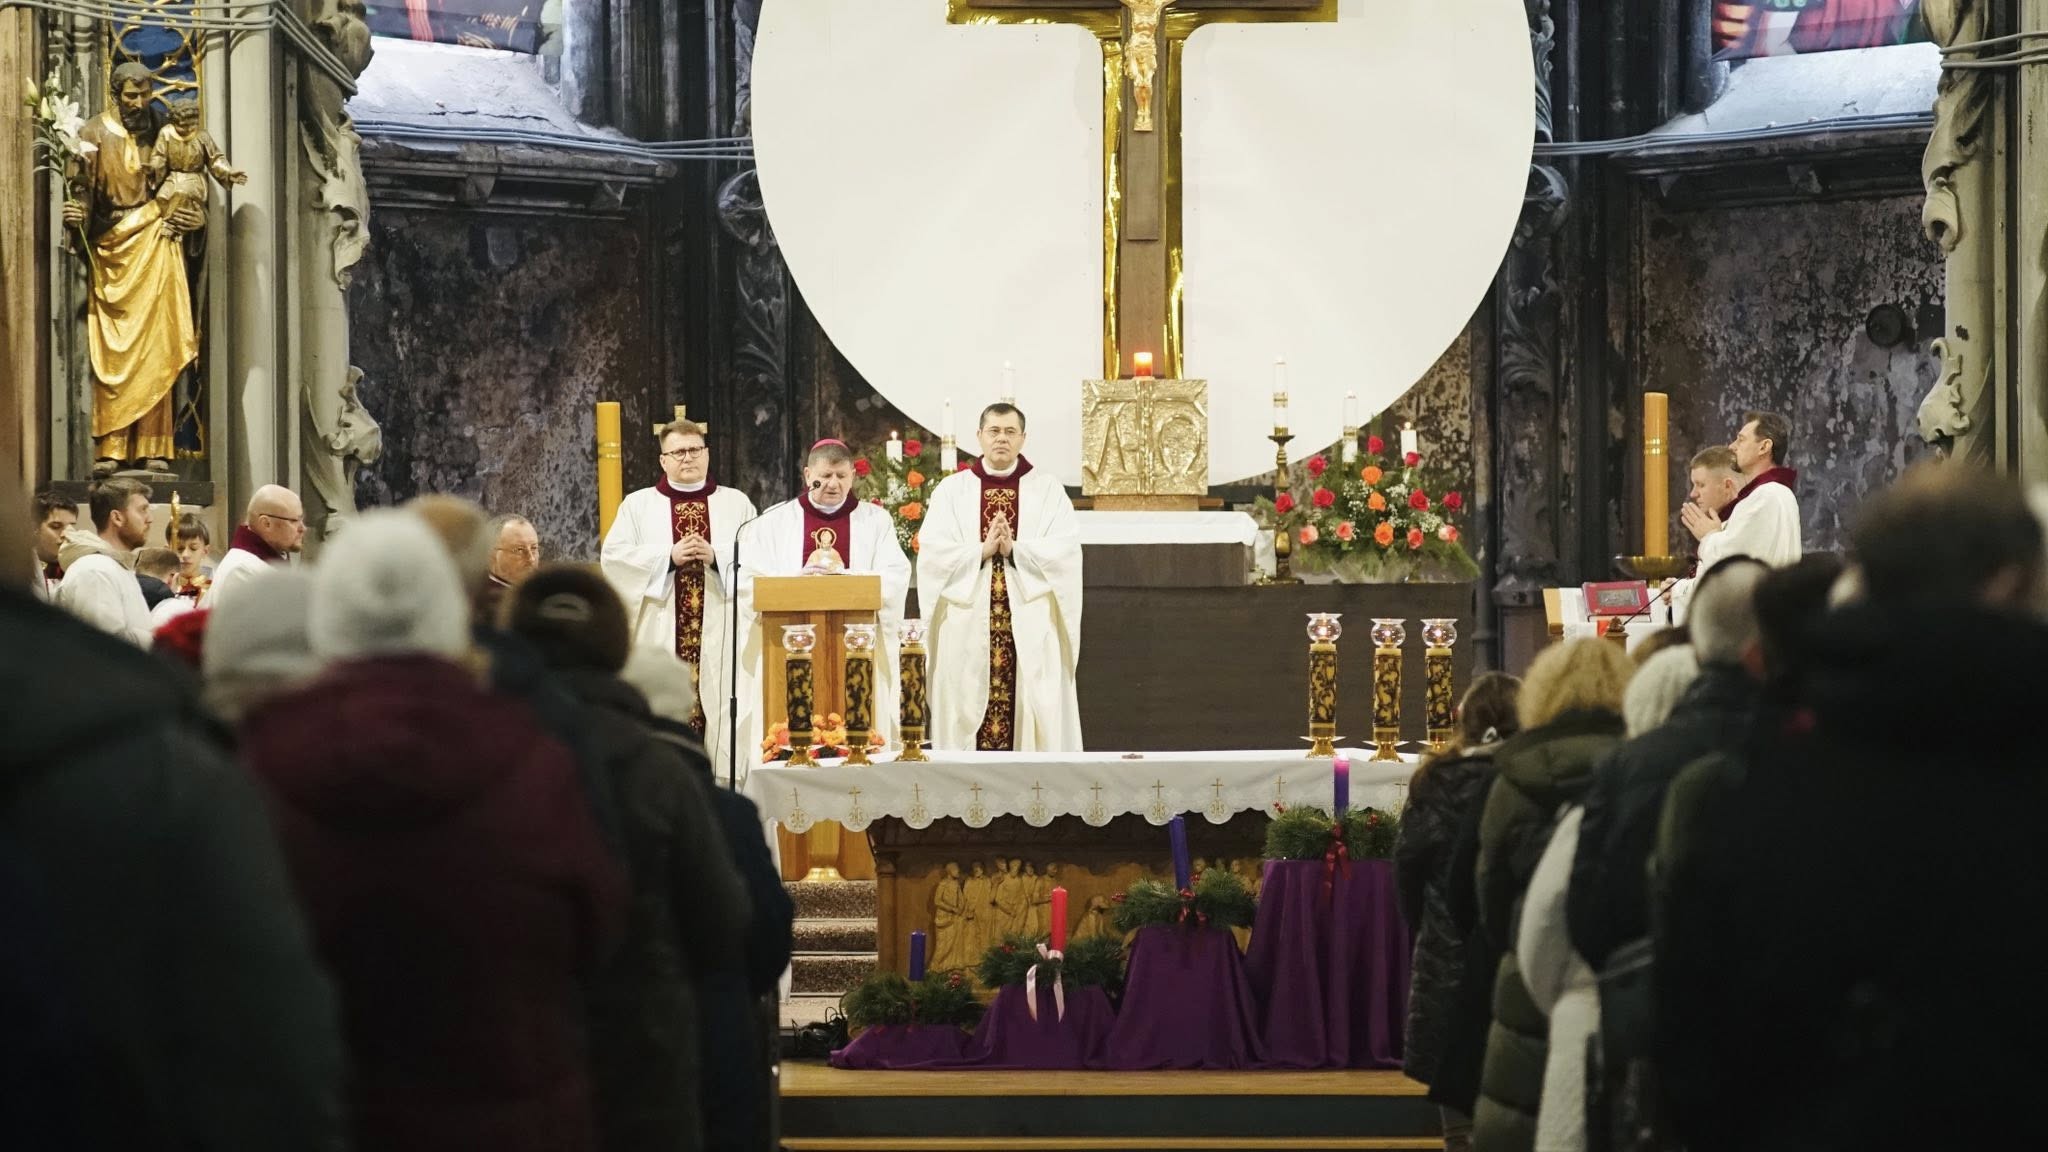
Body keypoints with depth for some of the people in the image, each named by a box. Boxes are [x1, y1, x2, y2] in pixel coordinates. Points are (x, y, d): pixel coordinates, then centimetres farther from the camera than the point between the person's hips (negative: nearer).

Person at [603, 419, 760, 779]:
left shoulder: (736, 503, 12)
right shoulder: (638, 505, 10)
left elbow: (758, 559, 2)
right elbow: (613, 557, -2)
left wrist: (716, 555, -14)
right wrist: (669, 556, -12)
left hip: (720, 636, 0)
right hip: (661, 636, 0)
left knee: (721, 713, -4)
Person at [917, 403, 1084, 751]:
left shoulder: (1048, 489, 7)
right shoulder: (951, 490, 8)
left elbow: (1066, 552, -4)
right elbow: (932, 554, -2)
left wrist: (1014, 549, -15)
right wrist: (983, 550, -13)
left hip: (1030, 629, -1)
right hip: (969, 628, 1)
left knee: (1033, 717, -4)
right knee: (966, 716, -2)